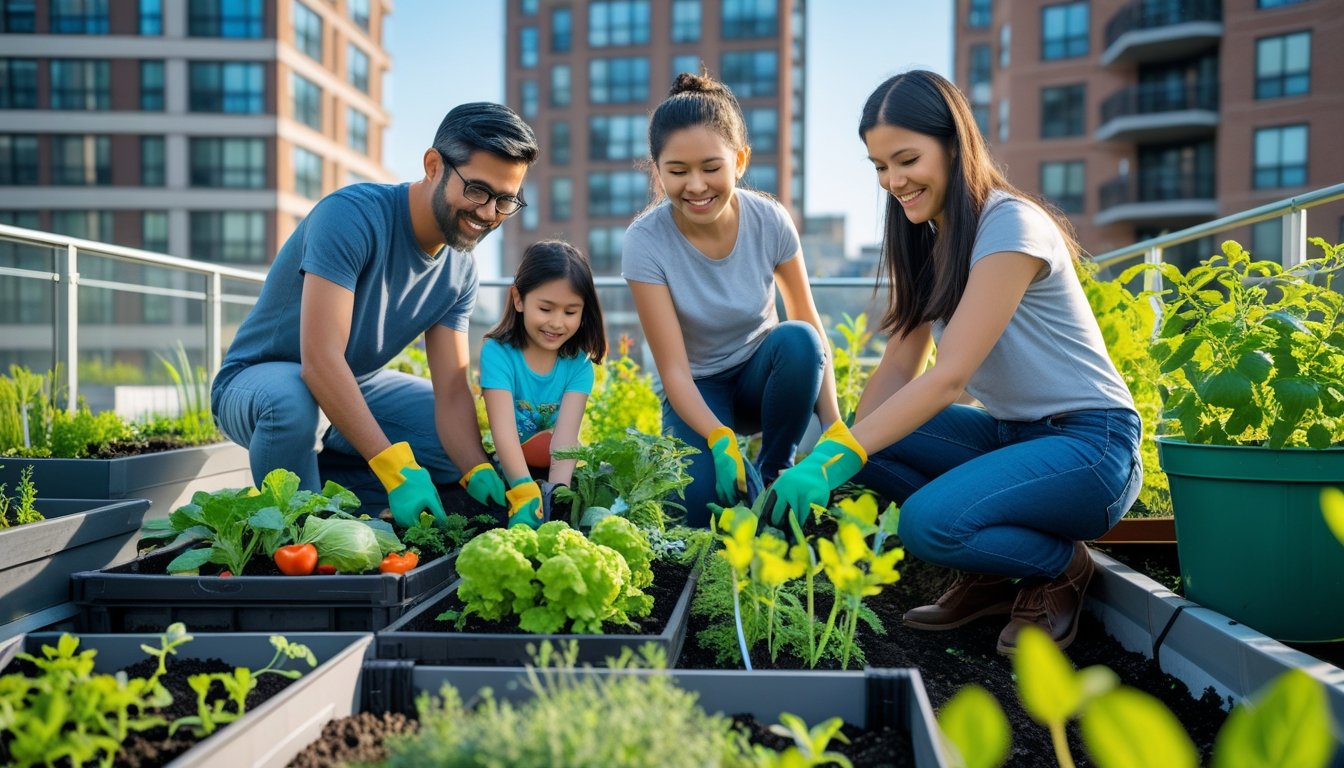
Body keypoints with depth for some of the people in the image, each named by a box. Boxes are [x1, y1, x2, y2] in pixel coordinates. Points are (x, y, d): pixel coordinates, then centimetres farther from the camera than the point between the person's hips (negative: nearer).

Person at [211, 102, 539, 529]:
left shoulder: (459, 272, -7)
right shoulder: (353, 215, -29)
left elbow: (452, 391, -11)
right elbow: (320, 361, -37)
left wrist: (480, 474, -31)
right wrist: (397, 469, -45)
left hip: (358, 387, 7)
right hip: (258, 381, -6)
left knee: (471, 442, -4)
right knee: (291, 400, -39)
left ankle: (327, 482, -7)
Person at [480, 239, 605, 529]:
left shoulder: (578, 364, -6)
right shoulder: (498, 353, -14)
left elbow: (566, 433, -20)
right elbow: (504, 430, -27)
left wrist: (556, 493, -40)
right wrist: (525, 493, -44)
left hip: (555, 470, 1)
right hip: (505, 472, -1)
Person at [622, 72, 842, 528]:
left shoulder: (770, 221, -16)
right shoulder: (646, 241, -22)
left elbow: (811, 326, -9)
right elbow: (674, 370, -23)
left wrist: (835, 431, -21)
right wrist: (720, 440, -40)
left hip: (761, 375, 3)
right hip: (698, 392, -2)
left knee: (797, 339, -32)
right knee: (704, 500, -30)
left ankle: (775, 474, -9)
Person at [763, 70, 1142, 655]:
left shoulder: (1010, 225, -18)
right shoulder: (924, 240, 8)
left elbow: (950, 376, -27)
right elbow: (900, 367, 0)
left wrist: (836, 457, -33)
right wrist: (831, 457, -16)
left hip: (1089, 445, -8)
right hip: (1009, 432, 8)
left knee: (929, 520, -31)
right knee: (866, 442, -12)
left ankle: (1062, 567, 0)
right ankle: (987, 578, 3)